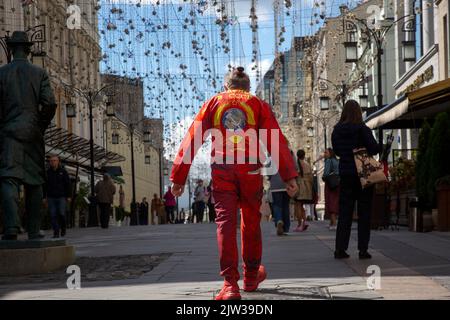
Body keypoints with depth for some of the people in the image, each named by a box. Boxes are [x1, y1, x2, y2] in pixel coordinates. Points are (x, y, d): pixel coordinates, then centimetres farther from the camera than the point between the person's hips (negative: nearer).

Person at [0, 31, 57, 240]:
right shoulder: (39, 73, 4)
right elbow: (50, 104, -5)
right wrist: (41, 127, 9)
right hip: (33, 133, 1)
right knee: (34, 181, 9)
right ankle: (34, 231, 9)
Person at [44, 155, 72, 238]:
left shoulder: (63, 171, 3)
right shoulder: (47, 172, 7)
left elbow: (68, 184, 4)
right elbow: (44, 186, 10)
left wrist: (69, 196, -2)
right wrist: (44, 197, 5)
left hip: (61, 197, -2)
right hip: (51, 197, 2)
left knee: (61, 214, -8)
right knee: (53, 216, -2)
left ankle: (63, 228, 17)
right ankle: (56, 233, 2)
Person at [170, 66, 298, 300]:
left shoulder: (213, 103, 11)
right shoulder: (258, 105, 11)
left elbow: (191, 140, 4)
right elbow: (276, 141, -1)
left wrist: (178, 178, 3)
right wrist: (289, 176, -6)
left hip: (221, 171, 0)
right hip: (250, 171, 1)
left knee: (225, 222, -3)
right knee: (251, 223, 16)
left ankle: (230, 284, -14)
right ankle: (251, 277, 29)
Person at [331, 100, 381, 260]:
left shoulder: (337, 131, 1)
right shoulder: (362, 129, -13)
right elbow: (374, 149, -15)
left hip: (345, 174, 4)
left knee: (344, 212, 8)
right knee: (364, 213, 4)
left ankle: (340, 248, 3)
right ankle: (363, 249, 1)